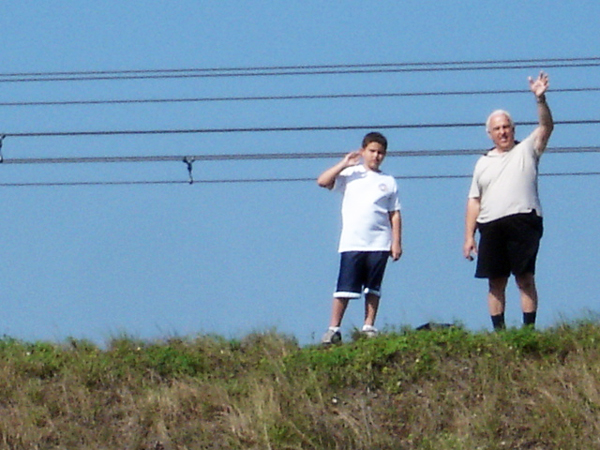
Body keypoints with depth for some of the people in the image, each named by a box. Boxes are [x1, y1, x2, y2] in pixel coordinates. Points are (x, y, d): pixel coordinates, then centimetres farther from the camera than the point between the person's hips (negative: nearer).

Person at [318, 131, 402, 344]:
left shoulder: (388, 182, 12)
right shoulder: (350, 175, 8)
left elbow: (395, 214, 10)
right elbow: (322, 181, -5)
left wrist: (397, 242, 3)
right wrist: (344, 164, -7)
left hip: (379, 244, 2)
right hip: (352, 243, -2)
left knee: (373, 288, 6)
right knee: (345, 288, -5)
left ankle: (369, 327, 14)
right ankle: (333, 329, -1)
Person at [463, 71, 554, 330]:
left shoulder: (526, 151, 11)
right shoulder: (483, 163, 20)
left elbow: (546, 127, -4)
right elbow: (474, 201, 17)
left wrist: (540, 99, -19)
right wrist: (469, 236, 9)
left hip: (523, 222, -4)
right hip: (491, 227, 4)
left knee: (525, 278, -6)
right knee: (496, 282, 3)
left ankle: (529, 328, -8)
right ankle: (498, 329, 6)